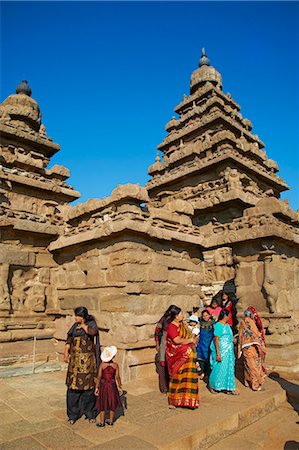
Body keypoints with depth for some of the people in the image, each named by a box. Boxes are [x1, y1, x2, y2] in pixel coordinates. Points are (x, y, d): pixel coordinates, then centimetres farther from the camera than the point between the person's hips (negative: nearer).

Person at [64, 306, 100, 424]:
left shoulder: (92, 324, -5)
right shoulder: (74, 326, 8)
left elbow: (93, 332, -28)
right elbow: (68, 341, 3)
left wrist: (83, 326, -12)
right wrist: (66, 353, -11)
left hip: (87, 359, -3)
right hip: (75, 359, 4)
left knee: (88, 386, 4)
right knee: (73, 386, 3)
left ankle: (90, 413, 21)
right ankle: (73, 415, 19)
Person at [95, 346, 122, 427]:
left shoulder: (102, 365, -14)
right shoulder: (115, 365, -11)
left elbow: (99, 377, -12)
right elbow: (117, 377, -6)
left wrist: (96, 387, -3)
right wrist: (120, 386, 6)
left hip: (103, 385, -1)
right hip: (112, 385, 1)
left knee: (103, 403, 14)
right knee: (112, 403, 16)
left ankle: (102, 422, 21)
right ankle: (111, 421, 26)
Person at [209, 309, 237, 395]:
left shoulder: (227, 325, 11)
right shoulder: (218, 325, -16)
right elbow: (216, 340, -19)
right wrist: (218, 354, -21)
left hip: (229, 351, 9)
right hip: (221, 351, -8)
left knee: (229, 369, 10)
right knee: (219, 369, 1)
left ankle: (229, 388, 19)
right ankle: (212, 386, 19)